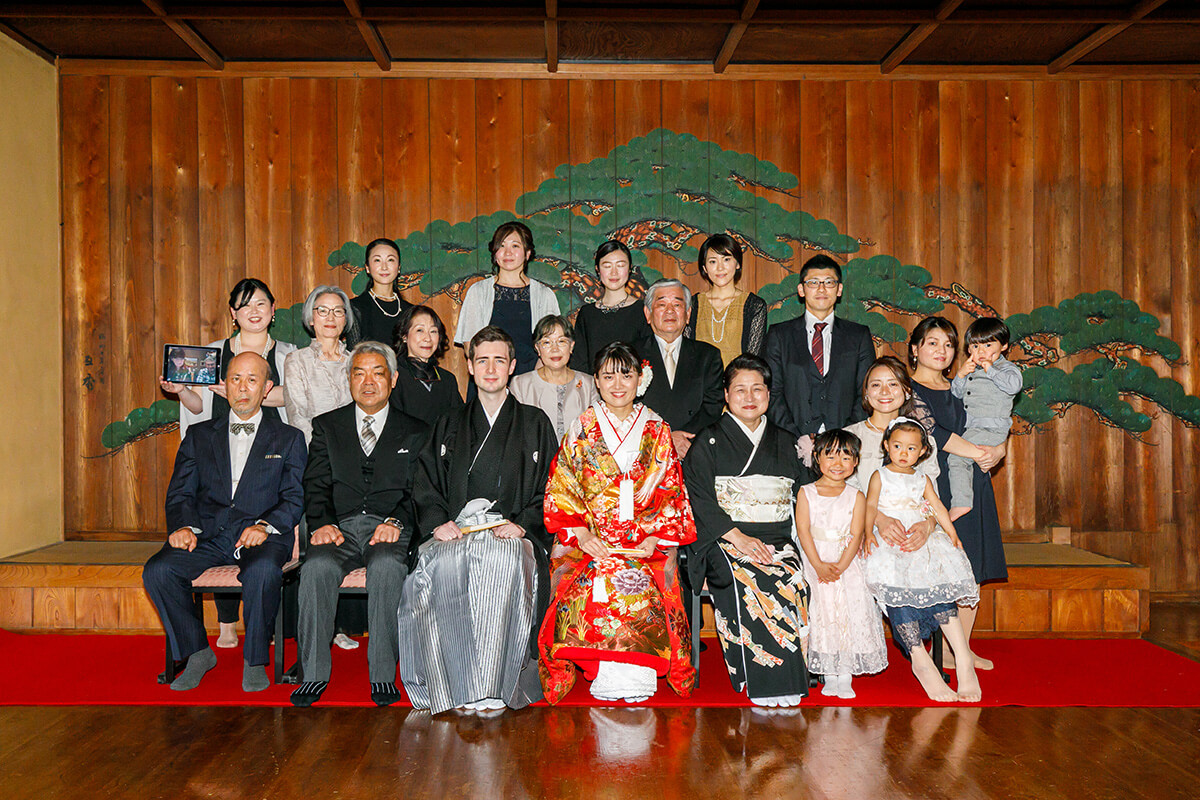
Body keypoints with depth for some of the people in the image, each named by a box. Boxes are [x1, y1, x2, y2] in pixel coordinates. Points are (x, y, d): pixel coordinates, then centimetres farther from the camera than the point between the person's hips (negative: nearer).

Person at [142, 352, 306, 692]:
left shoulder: (288, 438, 14)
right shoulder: (199, 435, 21)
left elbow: (295, 497, 5)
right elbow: (180, 492, 13)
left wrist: (265, 525, -14)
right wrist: (184, 526, -9)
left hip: (260, 536, -3)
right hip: (207, 535, 3)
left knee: (263, 571, -36)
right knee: (157, 571, -25)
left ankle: (254, 660, -15)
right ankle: (197, 652, -5)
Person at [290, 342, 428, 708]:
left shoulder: (415, 432, 15)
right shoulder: (327, 425, 19)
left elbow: (418, 491, 5)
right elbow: (316, 485, 9)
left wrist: (396, 522, -15)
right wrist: (322, 523, -10)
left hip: (389, 530, -1)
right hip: (340, 528, 2)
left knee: (386, 566, -34)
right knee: (316, 566, -31)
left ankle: (383, 675, -25)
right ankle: (314, 672, -19)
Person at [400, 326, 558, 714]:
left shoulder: (535, 424, 19)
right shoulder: (449, 427, 26)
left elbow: (551, 489, 9)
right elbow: (426, 486, 17)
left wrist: (522, 524, -8)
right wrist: (438, 523, -4)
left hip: (514, 532, -2)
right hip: (455, 531, 2)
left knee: (503, 564, -38)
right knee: (441, 567, -34)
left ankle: (493, 692, -35)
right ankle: (452, 692, -29)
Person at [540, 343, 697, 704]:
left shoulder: (657, 431, 13)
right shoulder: (581, 430, 11)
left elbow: (672, 492, 9)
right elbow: (560, 489, 5)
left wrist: (655, 537, -8)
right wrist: (580, 532, -11)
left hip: (646, 540, 0)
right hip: (589, 536, 0)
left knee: (641, 580, -31)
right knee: (597, 579, -31)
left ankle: (637, 672, -19)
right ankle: (608, 676, -21)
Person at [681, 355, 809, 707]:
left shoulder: (785, 443, 21)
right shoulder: (708, 442, 10)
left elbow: (798, 498, 18)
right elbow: (698, 499, -2)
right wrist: (739, 537, -15)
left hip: (777, 542, 3)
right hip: (722, 542, -3)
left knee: (792, 584, -30)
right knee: (751, 587, -33)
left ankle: (786, 688, -23)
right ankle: (769, 693, -27)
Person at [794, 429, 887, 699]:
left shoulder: (856, 497, 5)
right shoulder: (807, 493, 4)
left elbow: (856, 536, -2)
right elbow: (803, 531, -4)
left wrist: (840, 566, -14)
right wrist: (819, 565, -15)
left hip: (847, 565, 0)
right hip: (813, 562, 0)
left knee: (850, 613, -7)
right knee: (821, 612, -5)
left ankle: (846, 677, 2)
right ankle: (829, 676, 5)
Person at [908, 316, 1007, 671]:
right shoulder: (908, 388, 0)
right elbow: (931, 430, -15)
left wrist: (997, 452, -6)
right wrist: (977, 452, -15)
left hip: (973, 486, 6)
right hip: (936, 486, -6)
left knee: (971, 569, 6)